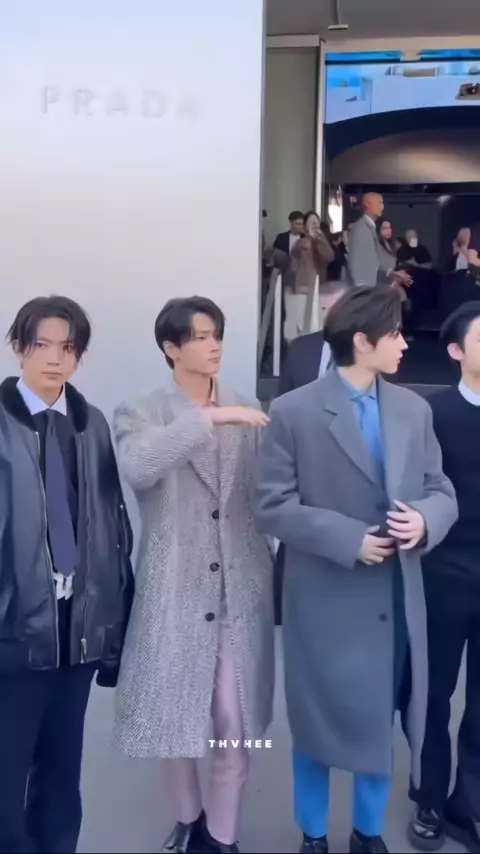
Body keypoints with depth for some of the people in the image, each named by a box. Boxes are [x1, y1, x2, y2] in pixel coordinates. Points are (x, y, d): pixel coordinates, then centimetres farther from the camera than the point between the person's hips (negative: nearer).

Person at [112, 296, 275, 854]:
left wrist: (273, 568, 0)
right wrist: (207, 418, -29)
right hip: (175, 591, -1)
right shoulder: (140, 414, -3)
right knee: (174, 716, 12)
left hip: (241, 591, 2)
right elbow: (136, 469, -25)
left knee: (236, 722, 5)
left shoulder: (248, 416, 5)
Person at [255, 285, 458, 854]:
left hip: (396, 598, 4)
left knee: (381, 722, 17)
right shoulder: (293, 412, -9)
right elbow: (273, 506, -12)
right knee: (318, 723, 13)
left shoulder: (414, 410, 5)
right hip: (325, 600, -4)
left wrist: (424, 519, -15)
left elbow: (442, 492, 7)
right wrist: (348, 539, -19)